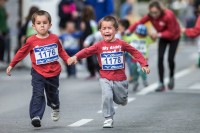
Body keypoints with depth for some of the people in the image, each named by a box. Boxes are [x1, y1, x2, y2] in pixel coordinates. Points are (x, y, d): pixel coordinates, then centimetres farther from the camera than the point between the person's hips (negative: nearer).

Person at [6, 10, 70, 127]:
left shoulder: (54, 38, -3)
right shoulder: (31, 41, -9)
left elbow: (61, 51, 12)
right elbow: (21, 53, 2)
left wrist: (68, 60, 0)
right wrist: (11, 65, 6)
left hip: (53, 73, 2)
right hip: (38, 73, -2)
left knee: (53, 94, 20)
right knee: (38, 95, -16)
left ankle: (55, 108, 49)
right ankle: (36, 117, -20)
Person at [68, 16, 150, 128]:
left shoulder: (121, 44, -6)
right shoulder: (99, 45, -7)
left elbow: (135, 52, 1)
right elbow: (87, 51, -16)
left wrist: (144, 64, -4)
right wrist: (76, 57, -34)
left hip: (120, 79, 1)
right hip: (105, 79, -1)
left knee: (121, 100, 14)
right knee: (107, 97, -19)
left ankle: (122, 98, 52)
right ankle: (108, 119, -3)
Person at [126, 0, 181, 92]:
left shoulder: (168, 16, -35)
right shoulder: (151, 16, -22)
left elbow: (171, 32, -29)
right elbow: (139, 22, -25)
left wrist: (158, 35, -38)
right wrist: (129, 30, -41)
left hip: (174, 37, -4)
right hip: (163, 37, 4)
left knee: (170, 59, -6)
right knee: (160, 58, -8)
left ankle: (171, 77, 25)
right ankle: (161, 84, -2)